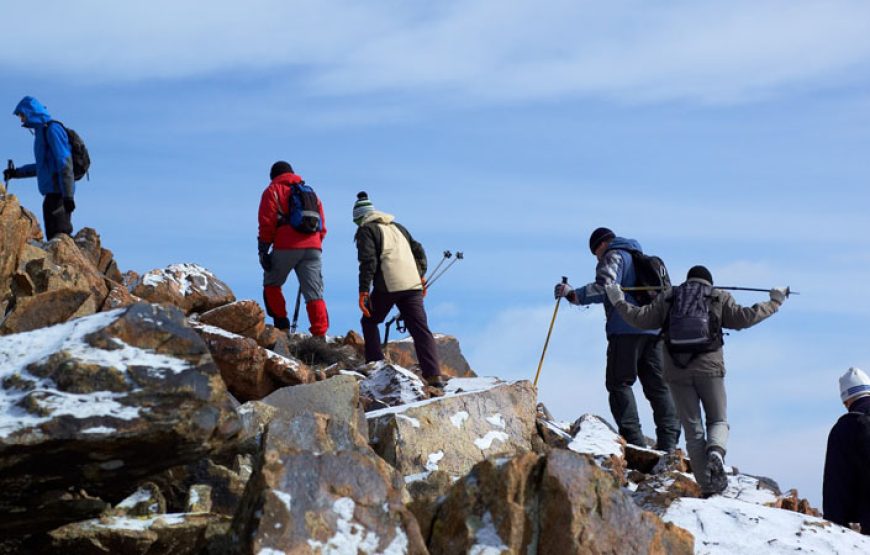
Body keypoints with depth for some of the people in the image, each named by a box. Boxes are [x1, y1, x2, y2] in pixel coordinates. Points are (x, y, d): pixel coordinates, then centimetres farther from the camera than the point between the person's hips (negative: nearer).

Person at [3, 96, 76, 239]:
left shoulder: (52, 129, -9)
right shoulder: (42, 131, 21)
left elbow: (65, 163, -17)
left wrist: (68, 195, -23)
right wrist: (17, 172, 29)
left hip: (58, 192, -10)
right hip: (52, 193, 10)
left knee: (59, 235, -14)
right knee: (53, 235, 9)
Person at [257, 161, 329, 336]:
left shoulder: (273, 191, 10)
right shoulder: (310, 192, 25)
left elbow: (267, 223, -1)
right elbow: (322, 225, 21)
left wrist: (263, 249, -1)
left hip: (286, 247, -4)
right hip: (313, 248, 4)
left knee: (271, 285, 16)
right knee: (314, 294, 0)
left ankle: (281, 324, 6)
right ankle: (320, 334, -10)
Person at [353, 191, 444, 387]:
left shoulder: (366, 230, 5)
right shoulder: (397, 227, 25)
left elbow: (368, 260, -8)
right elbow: (418, 250, 24)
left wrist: (363, 290, -11)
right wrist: (421, 276, 31)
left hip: (387, 286, -5)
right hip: (413, 285, 5)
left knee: (369, 322, 18)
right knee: (420, 329, -1)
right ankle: (433, 375, -15)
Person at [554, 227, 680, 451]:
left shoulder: (614, 256, 2)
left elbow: (605, 287, -15)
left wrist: (573, 294, -13)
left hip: (626, 329, -8)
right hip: (654, 330, 8)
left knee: (619, 383, -4)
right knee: (657, 385, 7)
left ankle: (633, 439, -14)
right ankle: (668, 440, -1)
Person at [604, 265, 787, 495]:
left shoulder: (668, 298, 14)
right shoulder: (719, 298, 10)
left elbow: (642, 319, 8)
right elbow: (743, 317, 0)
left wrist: (619, 302, 24)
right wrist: (774, 302, 11)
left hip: (676, 372, 1)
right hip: (709, 368, -1)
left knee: (693, 429, 5)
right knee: (718, 420, 11)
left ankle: (707, 484, -5)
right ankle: (715, 451, -23)